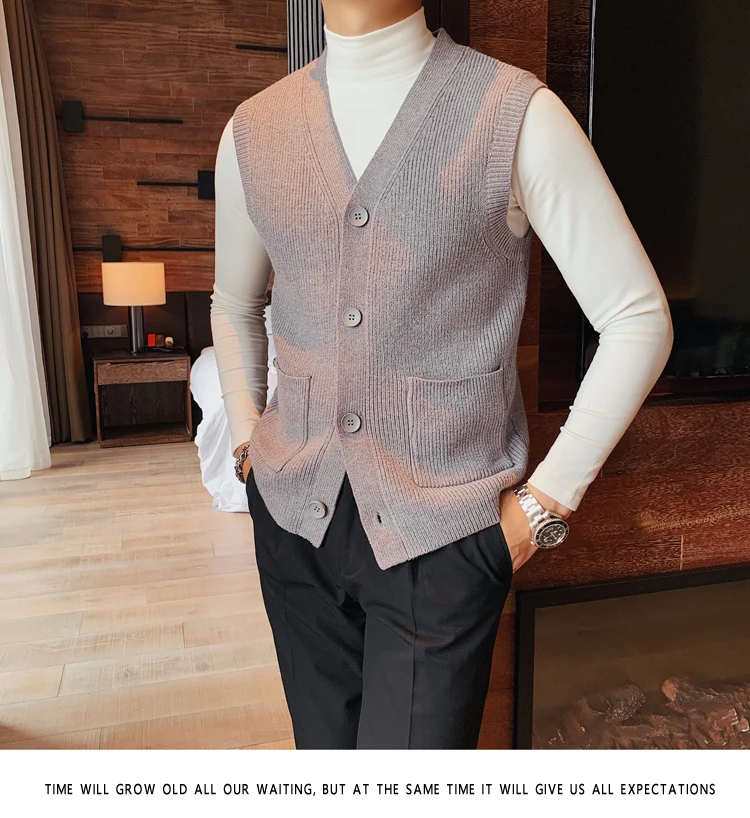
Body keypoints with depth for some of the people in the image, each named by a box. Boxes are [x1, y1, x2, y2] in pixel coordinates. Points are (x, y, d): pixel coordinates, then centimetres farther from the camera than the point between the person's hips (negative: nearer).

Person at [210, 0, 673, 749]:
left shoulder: (520, 116, -8)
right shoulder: (252, 130, 4)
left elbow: (638, 317, -5)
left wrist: (547, 499, -7)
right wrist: (246, 442, 10)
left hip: (441, 531, -3)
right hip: (295, 514, 4)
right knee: (326, 760, 20)